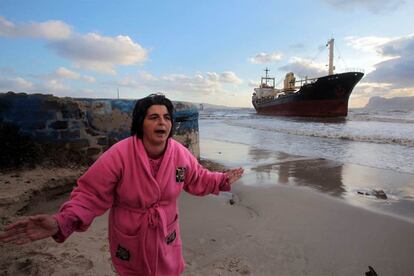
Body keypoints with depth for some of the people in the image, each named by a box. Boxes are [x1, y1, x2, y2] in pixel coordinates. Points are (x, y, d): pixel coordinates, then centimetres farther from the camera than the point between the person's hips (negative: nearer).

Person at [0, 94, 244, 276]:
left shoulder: (180, 153, -14)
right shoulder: (119, 155, -27)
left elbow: (197, 179, 3)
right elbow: (91, 194, -22)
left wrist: (222, 180, -2)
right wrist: (61, 222, -35)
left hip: (166, 236, 3)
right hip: (130, 239, -2)